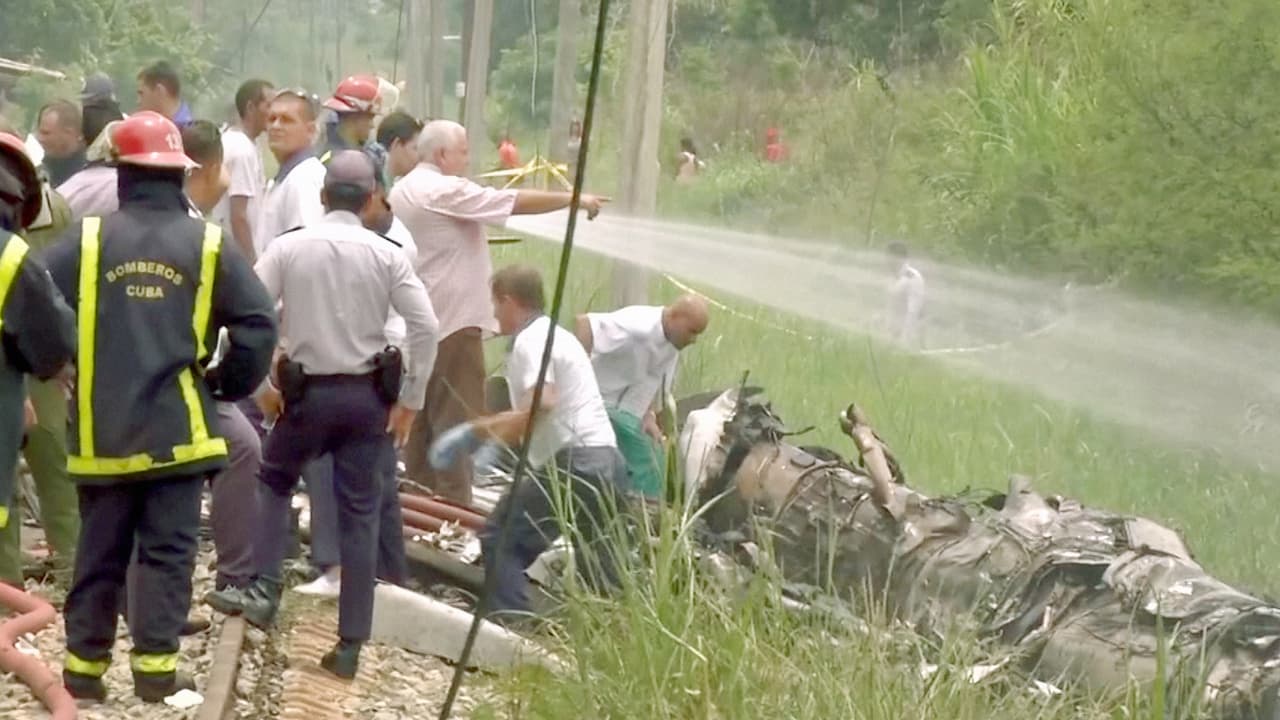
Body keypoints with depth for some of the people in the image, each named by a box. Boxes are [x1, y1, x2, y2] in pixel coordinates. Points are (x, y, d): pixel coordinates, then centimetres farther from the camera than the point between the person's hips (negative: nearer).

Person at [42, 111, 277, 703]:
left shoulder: (88, 239, -1)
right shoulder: (208, 244, -1)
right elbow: (258, 324, -4)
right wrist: (228, 385, 11)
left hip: (104, 429, 1)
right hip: (177, 428, -1)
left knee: (99, 551, 11)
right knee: (167, 551, 3)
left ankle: (84, 665, 15)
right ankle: (156, 666, 0)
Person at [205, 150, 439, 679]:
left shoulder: (288, 247, -4)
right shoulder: (387, 255, -3)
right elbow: (425, 328, -9)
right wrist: (410, 399, -2)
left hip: (308, 392, -1)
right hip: (367, 394, 1)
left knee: (273, 480, 24)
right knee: (358, 516, 6)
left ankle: (263, 590, 8)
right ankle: (350, 645, 7)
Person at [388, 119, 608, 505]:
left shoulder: (402, 190, 15)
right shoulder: (445, 190, -16)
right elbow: (517, 202, -16)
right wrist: (573, 199, -10)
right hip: (453, 320, -10)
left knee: (422, 413, 14)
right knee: (456, 416, -6)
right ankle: (454, 504, -6)